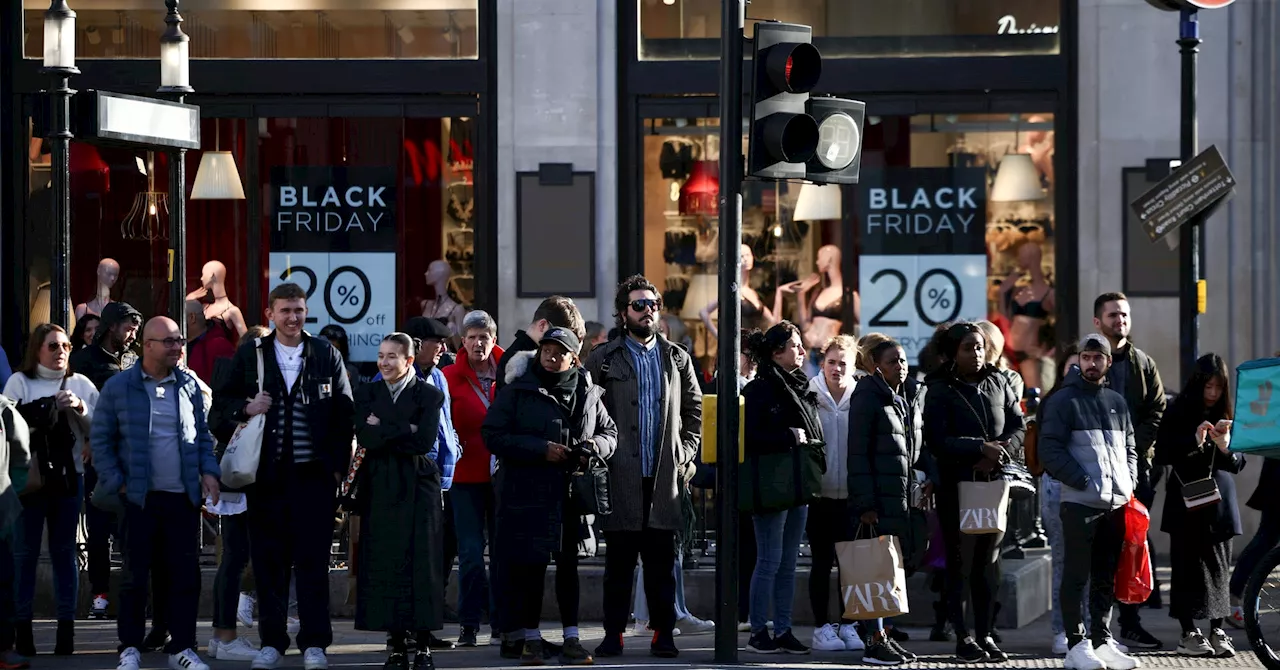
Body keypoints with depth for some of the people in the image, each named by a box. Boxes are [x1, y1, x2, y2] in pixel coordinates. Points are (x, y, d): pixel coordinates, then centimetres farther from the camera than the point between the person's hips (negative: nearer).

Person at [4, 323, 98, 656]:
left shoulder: (80, 384, 8)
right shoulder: (20, 382, 2)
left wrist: (80, 408, -12)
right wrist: (50, 407, -17)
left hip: (69, 475, 2)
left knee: (65, 551, 7)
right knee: (24, 552, -1)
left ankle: (66, 628, 11)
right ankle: (22, 628, 4)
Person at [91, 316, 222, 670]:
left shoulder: (189, 385, 8)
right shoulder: (118, 387, -1)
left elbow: (203, 434, 15)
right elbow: (100, 439, 2)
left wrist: (208, 471, 1)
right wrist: (116, 483, -6)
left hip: (184, 497, 3)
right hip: (139, 498, -3)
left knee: (185, 574, 4)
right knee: (135, 575, 2)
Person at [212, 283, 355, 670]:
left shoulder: (326, 355, 7)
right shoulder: (249, 355, 7)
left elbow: (344, 413, 7)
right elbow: (221, 400, 12)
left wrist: (339, 465, 1)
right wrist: (245, 408, -10)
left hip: (314, 474, -1)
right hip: (266, 474, 1)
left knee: (313, 559, -1)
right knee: (268, 559, 3)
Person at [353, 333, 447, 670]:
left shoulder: (429, 395, 2)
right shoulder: (367, 393, 10)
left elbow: (426, 440, -11)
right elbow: (366, 437, -5)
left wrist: (384, 431, -8)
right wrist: (407, 430, -10)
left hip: (418, 487, -2)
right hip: (380, 487, 2)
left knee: (420, 563, -4)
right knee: (385, 563, -1)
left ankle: (422, 642, 1)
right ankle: (397, 643, 3)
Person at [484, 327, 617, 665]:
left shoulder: (588, 394, 9)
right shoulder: (517, 391, -1)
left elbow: (610, 432, 20)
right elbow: (494, 435, -7)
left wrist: (595, 447, -4)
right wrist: (541, 450, -15)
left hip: (574, 494, 3)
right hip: (527, 494, -3)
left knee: (569, 564, 5)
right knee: (529, 565, 0)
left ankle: (572, 637, 11)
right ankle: (531, 637, 11)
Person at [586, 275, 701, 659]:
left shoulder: (677, 359, 13)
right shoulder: (603, 360, 4)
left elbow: (696, 408, 18)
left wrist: (686, 452, 8)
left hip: (664, 475, 2)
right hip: (621, 475, -2)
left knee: (661, 562, 3)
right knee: (619, 561, 0)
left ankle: (663, 634, 7)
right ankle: (613, 634, 5)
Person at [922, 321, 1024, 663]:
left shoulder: (998, 383, 8)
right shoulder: (940, 391, -5)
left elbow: (1018, 428, 6)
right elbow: (937, 441, -13)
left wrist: (998, 454, -12)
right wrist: (980, 448, -21)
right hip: (956, 485, -4)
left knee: (989, 561, 8)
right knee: (960, 562, 0)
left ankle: (985, 634, 14)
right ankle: (963, 638, 5)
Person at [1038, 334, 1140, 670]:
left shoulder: (1116, 402, 17)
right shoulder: (1063, 400, -2)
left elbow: (1129, 447, 23)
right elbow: (1049, 449, -9)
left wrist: (1129, 482, 7)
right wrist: (1083, 481, -13)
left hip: (1116, 503, 6)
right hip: (1080, 503, -6)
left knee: (1106, 578, 10)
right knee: (1076, 576, -4)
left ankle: (1102, 641, 15)